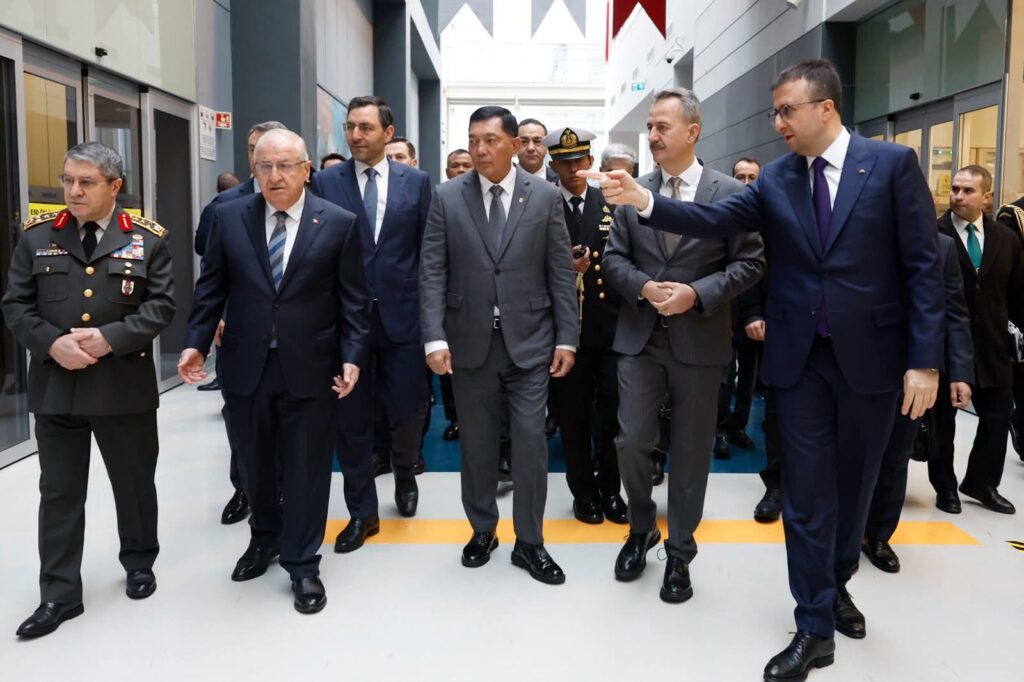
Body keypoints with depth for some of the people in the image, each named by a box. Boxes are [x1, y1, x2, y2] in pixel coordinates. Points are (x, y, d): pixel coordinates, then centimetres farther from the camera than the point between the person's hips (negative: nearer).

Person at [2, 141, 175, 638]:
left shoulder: (147, 238, -1)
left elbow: (161, 305, -5)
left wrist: (110, 338, -18)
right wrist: (51, 343, -15)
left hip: (125, 384, -1)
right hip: (55, 385, 2)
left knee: (134, 484, 14)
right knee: (59, 493, 9)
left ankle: (139, 563, 35)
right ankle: (59, 594, 20)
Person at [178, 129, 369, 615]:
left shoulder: (338, 223, -3)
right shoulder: (229, 218, 3)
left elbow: (352, 300, -3)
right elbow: (211, 288, 6)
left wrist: (352, 356, -9)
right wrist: (196, 342, -3)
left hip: (310, 369, -2)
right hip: (246, 366, 3)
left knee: (307, 468, 6)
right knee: (255, 464, 18)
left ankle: (302, 565, 22)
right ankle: (264, 538, 42)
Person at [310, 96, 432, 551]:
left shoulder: (416, 182, 4)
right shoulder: (326, 182, 3)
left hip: (402, 314, 0)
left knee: (408, 410, 5)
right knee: (351, 419, 6)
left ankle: (404, 473, 38)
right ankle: (362, 512, 21)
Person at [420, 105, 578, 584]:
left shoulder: (545, 196, 1)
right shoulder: (447, 197, 1)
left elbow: (561, 272, 1)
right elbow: (432, 272, -2)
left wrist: (567, 338, -3)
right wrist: (434, 338, -11)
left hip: (528, 340, -1)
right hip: (470, 342, 1)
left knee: (531, 441, 0)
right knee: (476, 443, 12)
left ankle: (529, 543, 17)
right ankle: (482, 530, 31)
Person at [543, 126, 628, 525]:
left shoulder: (610, 205, 8)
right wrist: (564, 269, -20)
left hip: (610, 324, 2)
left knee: (612, 411, 3)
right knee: (573, 414, 8)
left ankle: (609, 488, 21)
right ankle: (583, 490, 23)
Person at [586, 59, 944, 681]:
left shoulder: (893, 163, -5)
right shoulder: (775, 180, 3)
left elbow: (923, 266, -7)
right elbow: (714, 220, -9)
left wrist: (925, 360, -11)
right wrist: (645, 201, -24)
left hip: (871, 356, -1)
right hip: (800, 357, 2)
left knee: (854, 483, 15)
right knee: (806, 493, 4)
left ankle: (835, 584, 40)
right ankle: (816, 629, 16)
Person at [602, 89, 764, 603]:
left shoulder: (729, 193, -2)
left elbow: (750, 262, -4)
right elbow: (614, 257, 6)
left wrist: (697, 293, -17)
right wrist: (644, 287, -14)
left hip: (700, 340, -2)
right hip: (640, 336, 2)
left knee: (690, 450, 8)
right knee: (631, 441, 0)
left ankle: (679, 553, 24)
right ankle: (641, 529, 28)